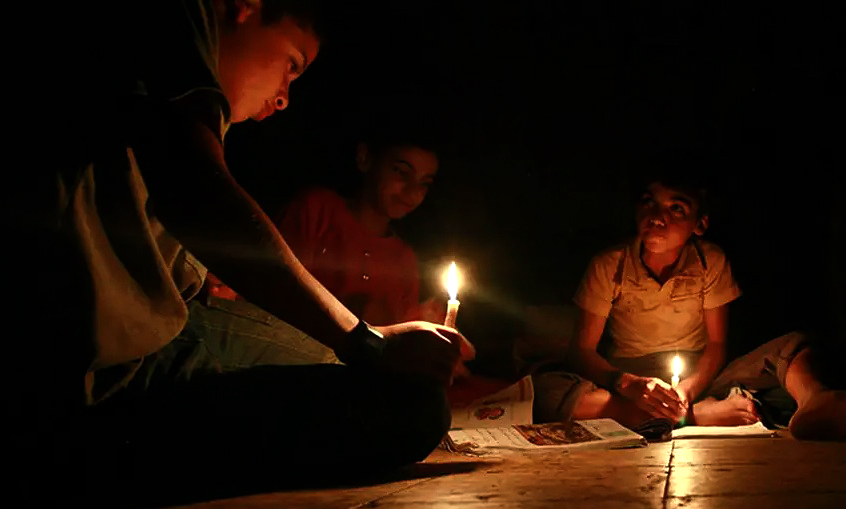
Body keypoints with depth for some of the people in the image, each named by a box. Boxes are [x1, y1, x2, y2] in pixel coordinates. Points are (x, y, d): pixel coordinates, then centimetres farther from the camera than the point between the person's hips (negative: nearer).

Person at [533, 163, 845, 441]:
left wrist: (687, 389, -23)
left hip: (696, 377, 2)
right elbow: (583, 349, -7)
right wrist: (628, 384, -28)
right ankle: (701, 415, -33)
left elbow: (716, 345, -1)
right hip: (629, 377, -1)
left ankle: (812, 408, -58)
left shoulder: (711, 263, -4)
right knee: (545, 389, -35)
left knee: (794, 346, -19)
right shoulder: (608, 266, -8)